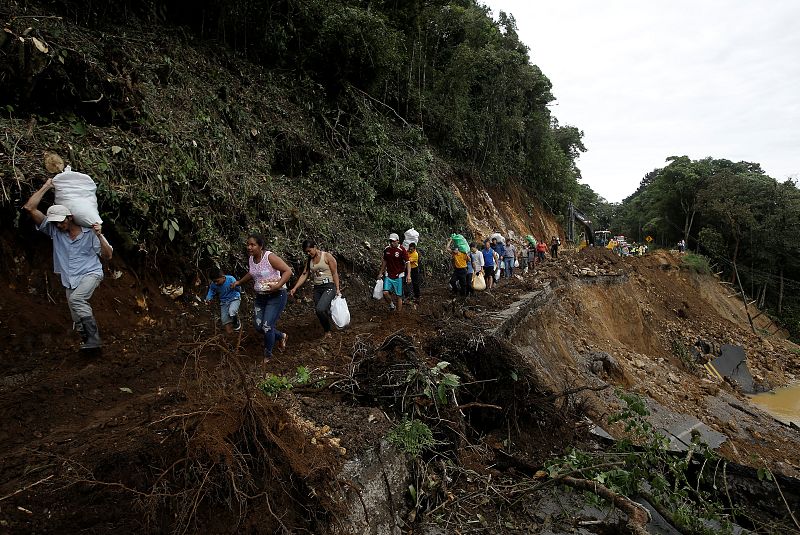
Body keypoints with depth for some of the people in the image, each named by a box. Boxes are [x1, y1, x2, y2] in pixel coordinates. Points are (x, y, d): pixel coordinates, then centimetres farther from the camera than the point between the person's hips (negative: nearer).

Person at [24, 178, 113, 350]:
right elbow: (29, 208, -3)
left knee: (75, 299, -32)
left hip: (91, 274, -5)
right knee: (78, 321, 3)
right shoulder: (54, 230, 2)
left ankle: (94, 338, -27)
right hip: (70, 281, 5)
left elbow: (108, 255, -7)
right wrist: (46, 187, -1)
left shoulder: (89, 232, -7)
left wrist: (99, 236, -21)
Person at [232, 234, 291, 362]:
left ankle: (268, 355, 14)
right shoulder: (251, 259, 4)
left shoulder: (270, 257, -19)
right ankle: (281, 336, 34)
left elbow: (288, 271, -22)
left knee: (267, 326, -10)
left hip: (276, 296, -8)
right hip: (260, 297, 8)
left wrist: (278, 285, -30)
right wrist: (239, 282, 21)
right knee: (258, 326, 7)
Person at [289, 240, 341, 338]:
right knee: (323, 312, 5)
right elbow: (304, 275, 7)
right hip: (317, 288, 6)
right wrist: (294, 288, -4)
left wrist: (337, 289, -11)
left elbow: (335, 273, -6)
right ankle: (327, 332, 25)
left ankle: (327, 329, 0)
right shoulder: (309, 260, 10)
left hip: (329, 287, -6)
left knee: (320, 309, -23)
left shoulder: (327, 256, -6)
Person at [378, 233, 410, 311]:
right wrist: (381, 272, 21)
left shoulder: (402, 250, -11)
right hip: (388, 276, 3)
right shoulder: (387, 249, 3)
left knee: (399, 296, 3)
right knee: (385, 293, -14)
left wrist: (408, 275, -28)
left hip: (398, 276, -3)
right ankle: (391, 304, 15)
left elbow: (407, 263, -15)